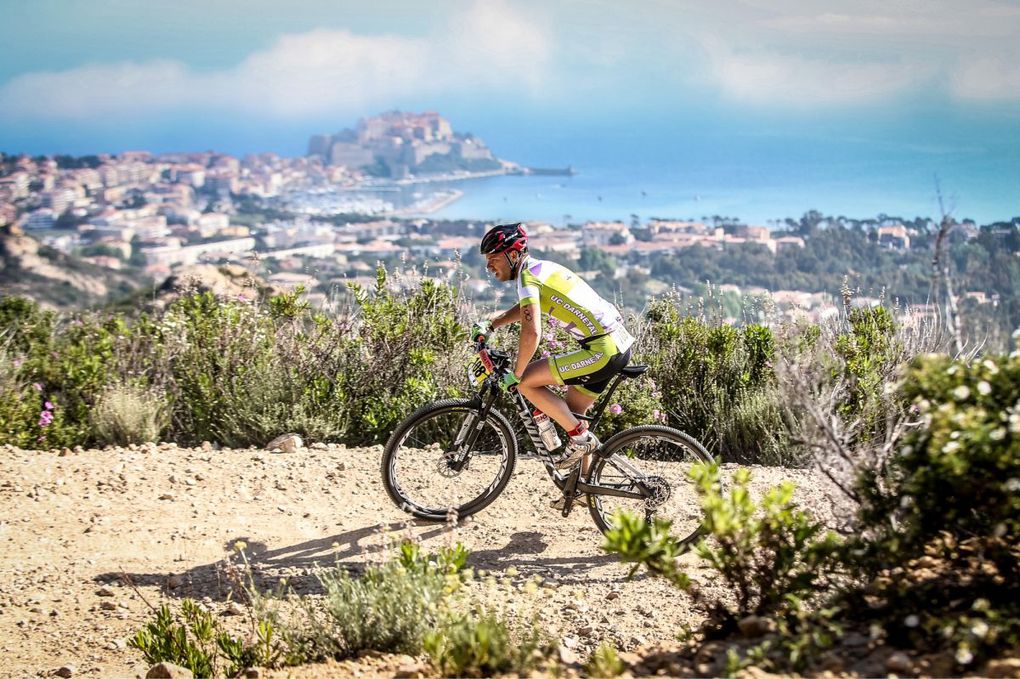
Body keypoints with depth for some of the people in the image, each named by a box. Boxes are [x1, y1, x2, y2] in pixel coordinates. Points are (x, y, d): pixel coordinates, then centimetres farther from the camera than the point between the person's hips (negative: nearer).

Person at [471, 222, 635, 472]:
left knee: (527, 382, -6)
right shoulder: (543, 266, 18)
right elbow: (526, 307, 37)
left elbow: (531, 332, -23)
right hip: (620, 343, 10)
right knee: (571, 412, 19)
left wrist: (516, 374, -11)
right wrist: (489, 325, 26)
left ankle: (581, 437, -1)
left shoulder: (527, 276, -11)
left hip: (602, 351, -10)